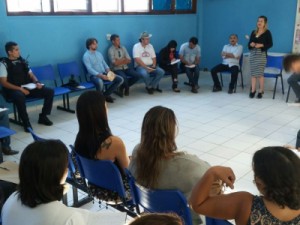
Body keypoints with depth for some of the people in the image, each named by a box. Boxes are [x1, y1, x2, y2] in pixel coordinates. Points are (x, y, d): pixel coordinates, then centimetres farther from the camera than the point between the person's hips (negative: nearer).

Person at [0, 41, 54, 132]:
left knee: (50, 91, -10)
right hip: (14, 90, -6)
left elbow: (31, 75, 18)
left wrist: (37, 83, -5)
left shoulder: (22, 61, 14)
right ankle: (26, 123, -24)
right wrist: (20, 89, -21)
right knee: (20, 96, -42)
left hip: (28, 88, 6)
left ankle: (43, 117, 1)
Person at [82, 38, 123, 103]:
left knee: (120, 79, -10)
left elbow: (104, 64, 16)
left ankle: (105, 94, 2)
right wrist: (100, 75, -27)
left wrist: (109, 71, -7)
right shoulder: (86, 56, -7)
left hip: (104, 73, 7)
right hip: (94, 75, -7)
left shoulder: (99, 54, 16)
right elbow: (90, 69, -17)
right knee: (100, 82, -42)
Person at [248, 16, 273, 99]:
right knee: (253, 73, 4)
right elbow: (249, 43, 16)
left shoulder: (267, 32, -1)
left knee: (260, 73, -5)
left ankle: (261, 91, 5)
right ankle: (253, 90, 10)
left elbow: (270, 44, -5)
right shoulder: (253, 32, 13)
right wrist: (251, 44, -7)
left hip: (262, 54, -4)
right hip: (253, 54, 5)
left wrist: (261, 45, -17)